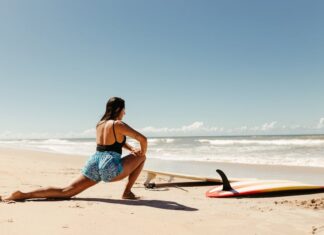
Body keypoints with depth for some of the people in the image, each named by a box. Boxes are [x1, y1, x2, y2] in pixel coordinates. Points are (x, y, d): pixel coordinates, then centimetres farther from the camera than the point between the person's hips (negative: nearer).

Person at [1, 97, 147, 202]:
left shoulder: (99, 124, 18)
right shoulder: (118, 124, -6)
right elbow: (142, 139, -12)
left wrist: (131, 148, 16)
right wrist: (142, 152, 7)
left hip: (94, 163, 7)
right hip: (110, 168, -7)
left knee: (65, 192, 8)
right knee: (141, 157, 10)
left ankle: (23, 195, -7)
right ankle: (127, 193, 9)